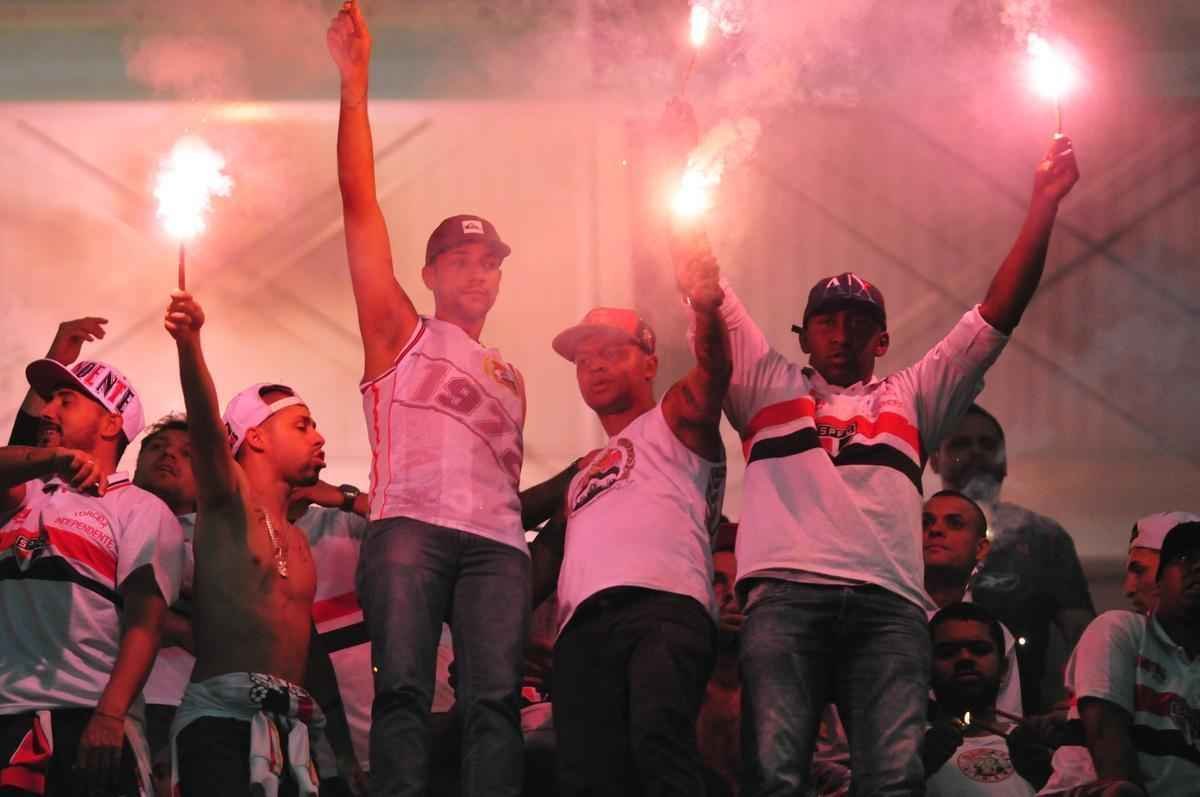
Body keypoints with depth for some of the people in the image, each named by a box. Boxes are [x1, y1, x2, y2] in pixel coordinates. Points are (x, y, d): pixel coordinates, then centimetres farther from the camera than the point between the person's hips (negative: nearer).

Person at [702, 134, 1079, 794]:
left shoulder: (910, 399, 32)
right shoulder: (769, 388, 30)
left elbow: (998, 314, 27)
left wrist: (1043, 204, 19)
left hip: (888, 607, 1)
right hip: (787, 595, -1)